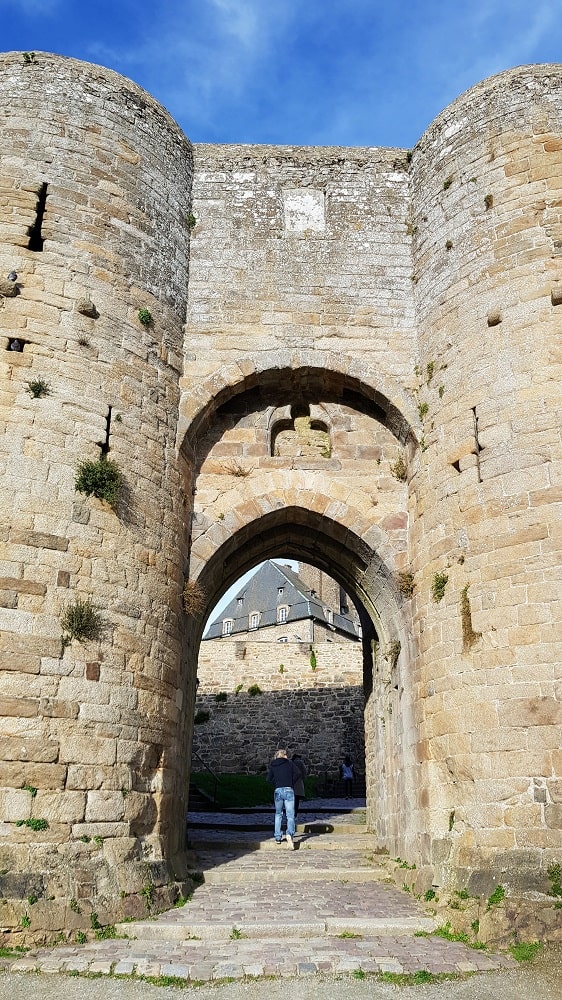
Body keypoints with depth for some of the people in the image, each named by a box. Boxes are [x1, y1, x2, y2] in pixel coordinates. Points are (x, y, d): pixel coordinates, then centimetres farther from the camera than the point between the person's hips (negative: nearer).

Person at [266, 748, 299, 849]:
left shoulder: (273, 765, 12)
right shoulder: (289, 763, 7)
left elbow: (269, 779, 3)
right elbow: (297, 772, -4)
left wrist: (276, 785, 11)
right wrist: (292, 782, 7)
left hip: (278, 791, 2)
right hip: (289, 790, -2)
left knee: (278, 814, 18)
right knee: (290, 815, -4)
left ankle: (277, 837, 16)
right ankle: (290, 834, -28)